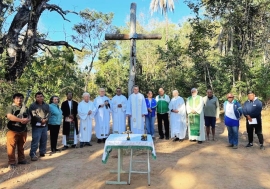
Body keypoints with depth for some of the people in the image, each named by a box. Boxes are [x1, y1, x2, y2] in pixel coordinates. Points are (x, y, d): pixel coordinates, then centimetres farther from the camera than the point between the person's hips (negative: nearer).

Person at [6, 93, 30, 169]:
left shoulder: (25, 108, 14)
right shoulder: (10, 107, -2)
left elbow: (29, 117, 11)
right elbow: (9, 116, -19)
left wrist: (27, 120, -14)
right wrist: (21, 120, -24)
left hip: (23, 130, 5)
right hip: (13, 130, -4)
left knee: (21, 146, 14)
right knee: (11, 147, -3)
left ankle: (21, 159, 25)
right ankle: (12, 162, 6)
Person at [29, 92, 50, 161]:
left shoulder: (46, 105, 13)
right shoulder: (32, 105, -2)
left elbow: (48, 113, 3)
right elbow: (34, 115, -12)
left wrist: (45, 119, -14)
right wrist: (41, 120, -15)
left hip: (45, 125, 5)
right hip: (36, 126, -5)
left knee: (44, 140, 11)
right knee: (35, 140, -10)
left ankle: (42, 152, 23)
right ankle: (33, 154, -5)